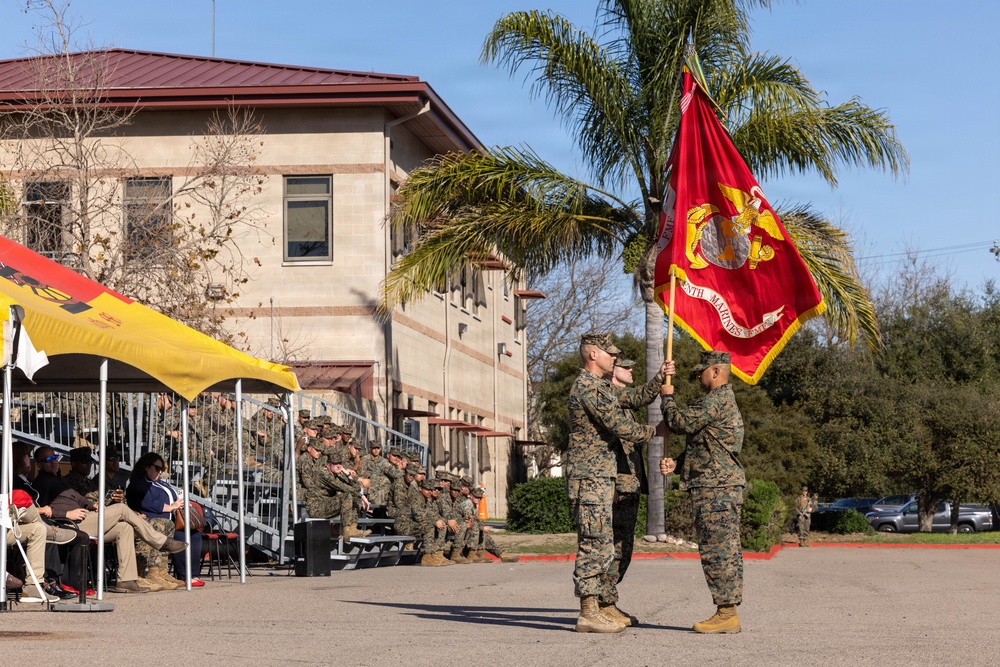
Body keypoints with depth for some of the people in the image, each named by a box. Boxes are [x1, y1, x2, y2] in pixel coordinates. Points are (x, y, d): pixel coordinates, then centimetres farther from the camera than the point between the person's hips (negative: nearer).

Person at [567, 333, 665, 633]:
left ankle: (606, 606, 18)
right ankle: (589, 614, -11)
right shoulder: (589, 386, -15)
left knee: (604, 545, 13)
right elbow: (619, 426, -18)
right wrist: (653, 431, -4)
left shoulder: (599, 386, 19)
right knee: (594, 544, -11)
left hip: (601, 476, 11)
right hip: (590, 477, -11)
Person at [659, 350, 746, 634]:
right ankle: (728, 613, 13)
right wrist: (677, 463, 9)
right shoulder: (724, 401, 22)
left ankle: (726, 614, -9)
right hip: (724, 486, 11)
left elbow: (680, 423, -15)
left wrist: (668, 397, 3)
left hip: (715, 489, -11)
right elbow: (704, 447, 24)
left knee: (717, 551, -9)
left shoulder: (716, 401, -14)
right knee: (726, 551, 10)